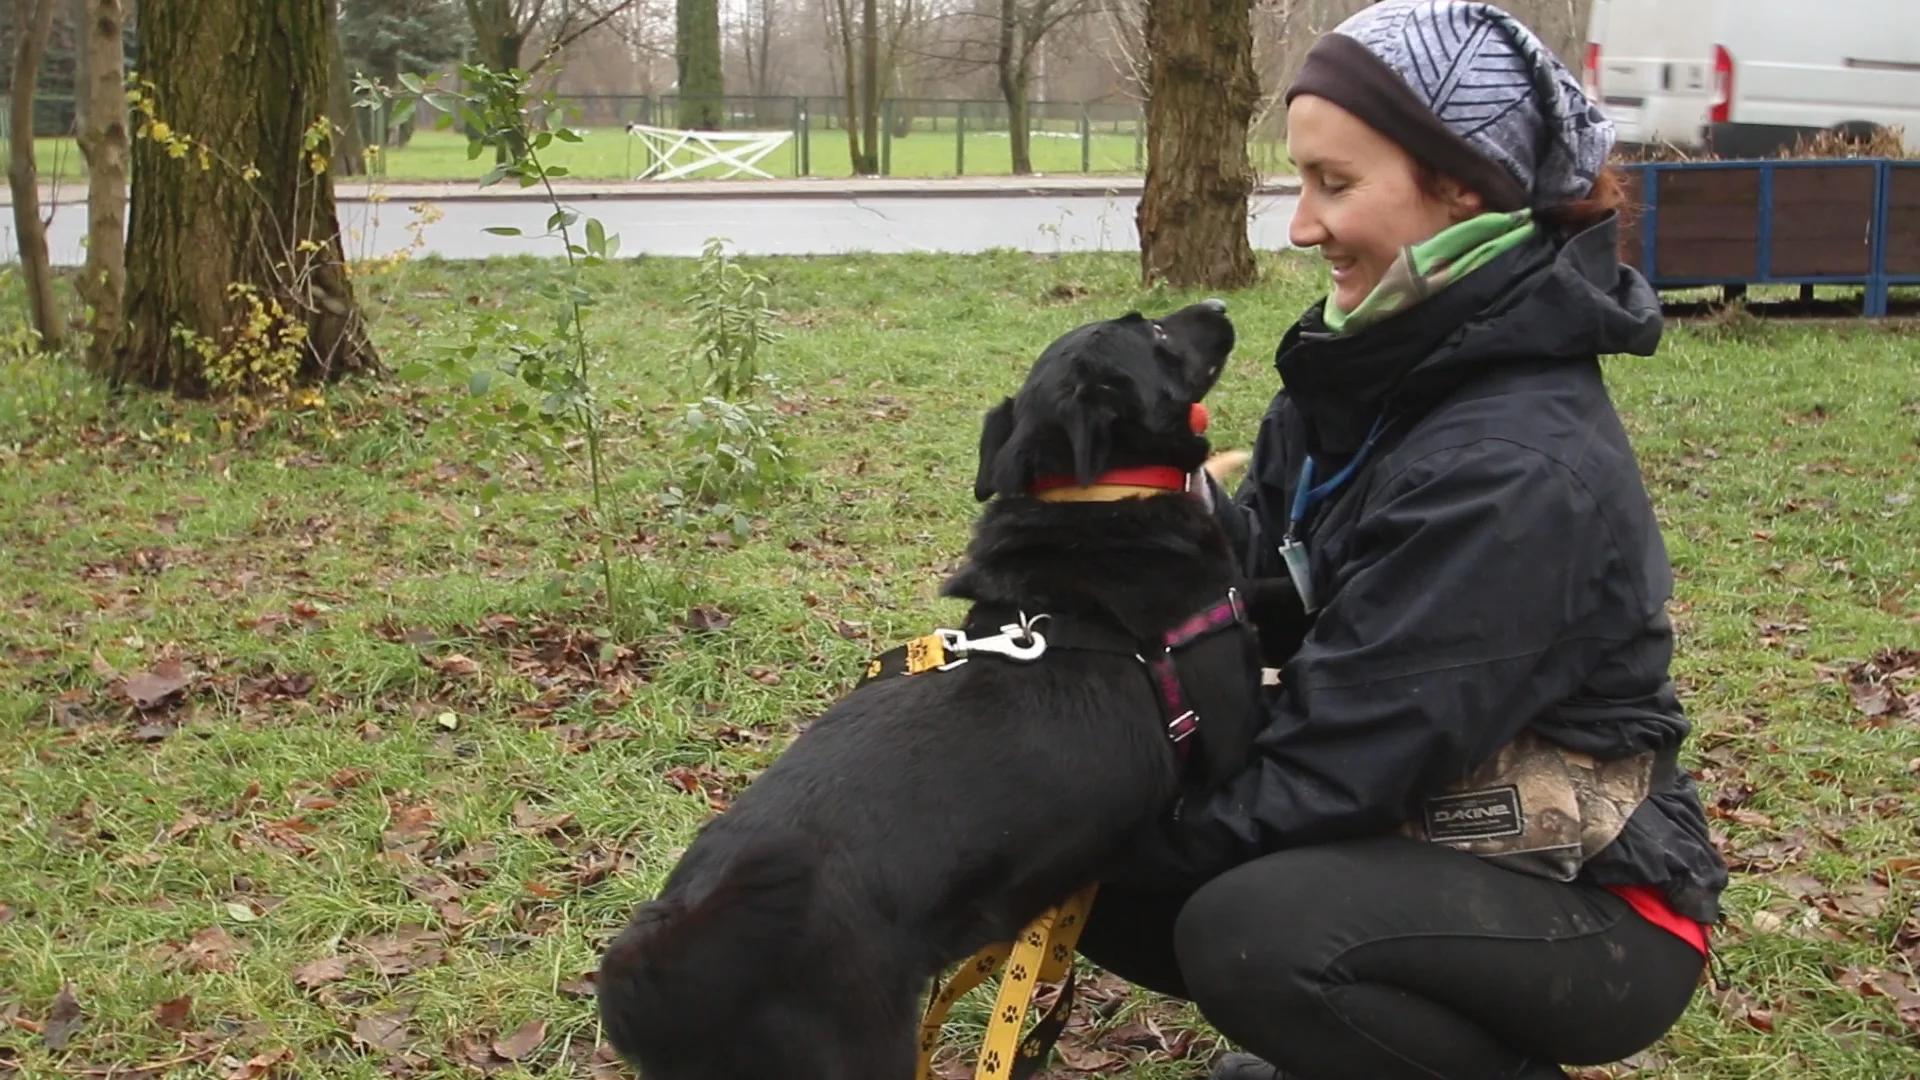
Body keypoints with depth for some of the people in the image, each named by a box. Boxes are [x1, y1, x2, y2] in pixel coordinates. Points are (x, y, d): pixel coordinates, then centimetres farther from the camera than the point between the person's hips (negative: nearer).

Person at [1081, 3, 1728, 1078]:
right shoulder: (1374, 368, -1)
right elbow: (1270, 603, -1)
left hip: (1588, 906, -8)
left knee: (1250, 932, -31)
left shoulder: (1516, 466, -28)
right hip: (1410, 833, 8)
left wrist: (1139, 845, -17)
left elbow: (1340, 761, -26)